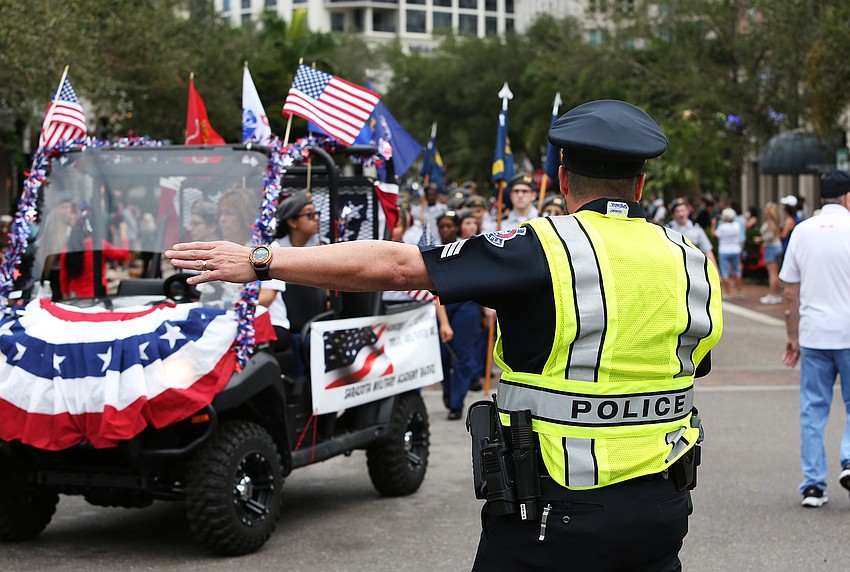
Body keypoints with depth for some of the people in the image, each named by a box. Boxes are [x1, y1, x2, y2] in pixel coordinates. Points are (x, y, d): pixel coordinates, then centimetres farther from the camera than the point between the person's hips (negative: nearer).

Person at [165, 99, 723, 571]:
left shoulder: (547, 249, -14)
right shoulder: (692, 260, 4)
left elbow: (394, 265, -15)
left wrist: (258, 260, -10)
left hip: (559, 517, -5)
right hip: (662, 508, 6)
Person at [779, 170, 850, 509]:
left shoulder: (802, 231, 6)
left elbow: (790, 293, 8)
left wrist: (793, 336, 15)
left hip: (813, 335, 3)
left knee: (813, 408, 7)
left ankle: (813, 485, 8)